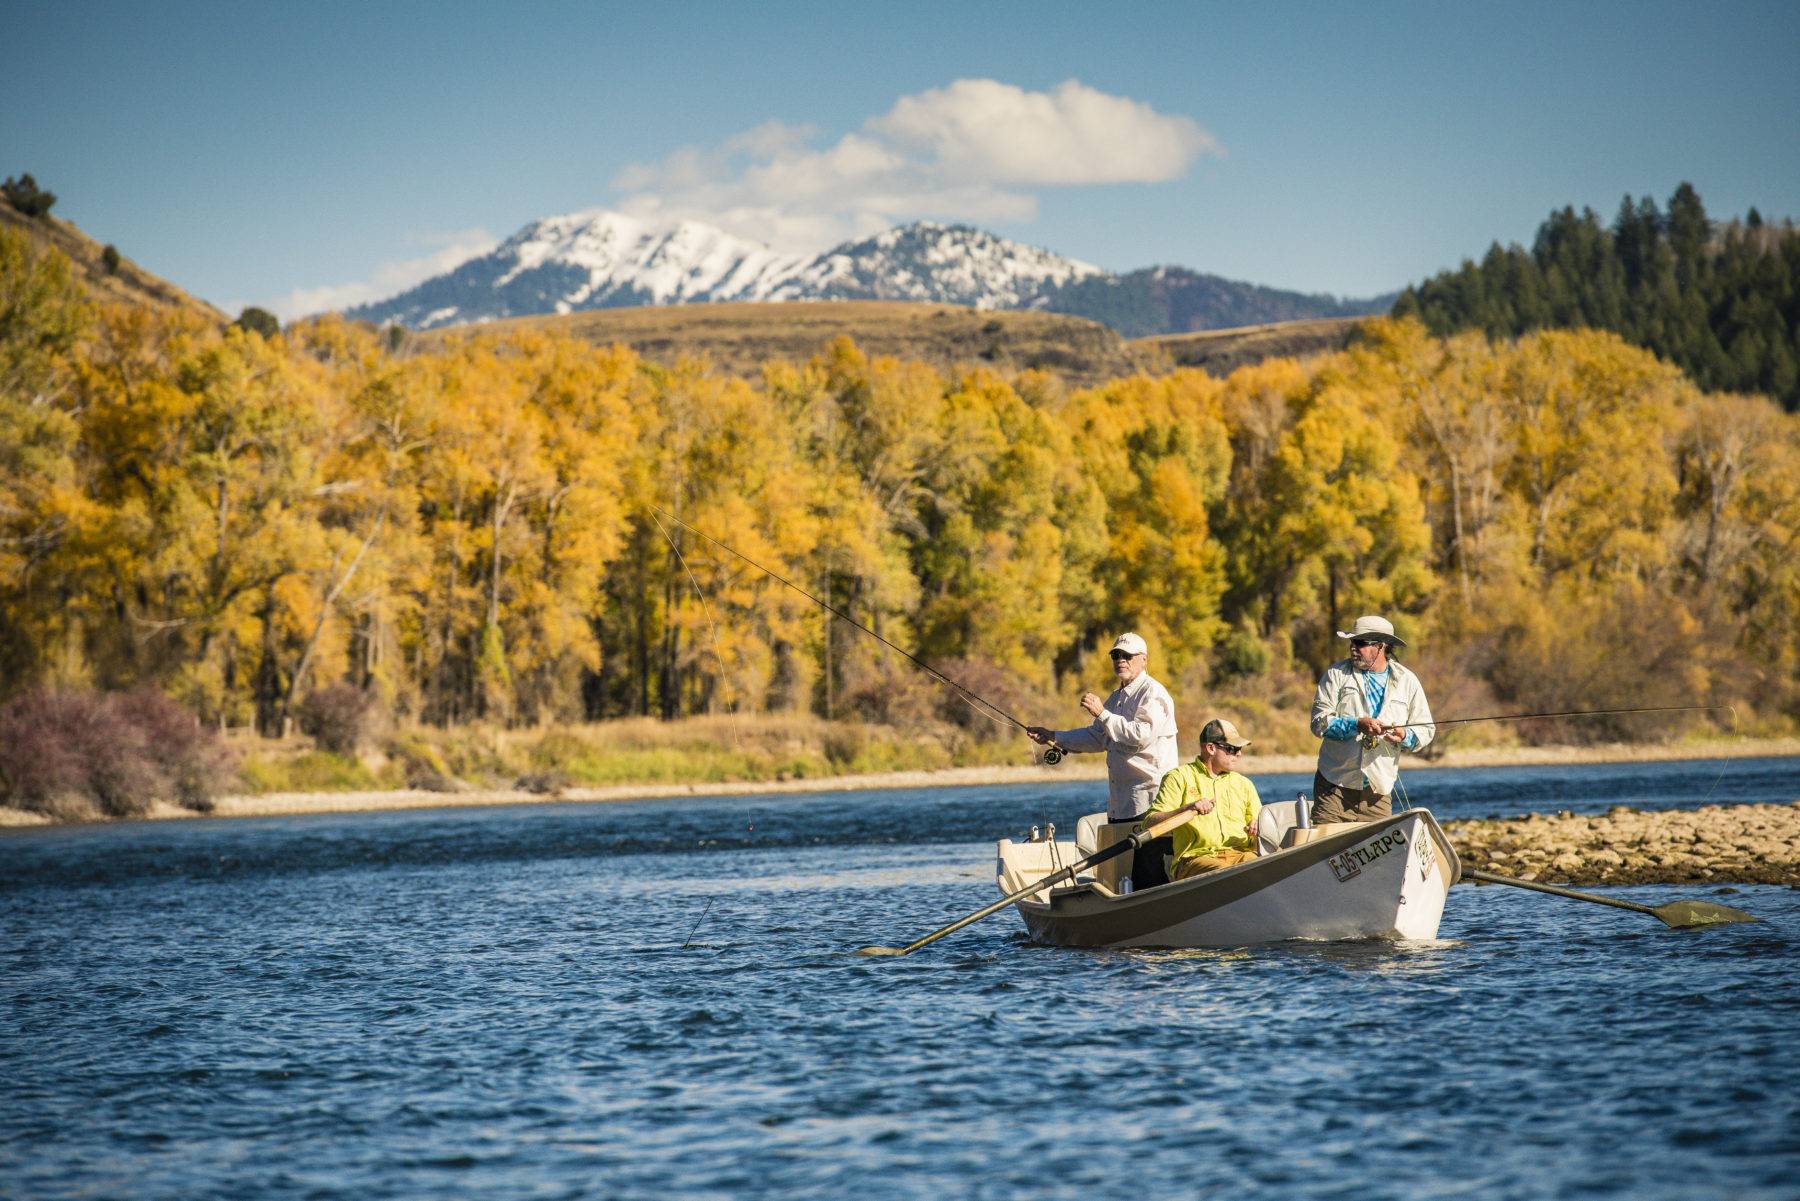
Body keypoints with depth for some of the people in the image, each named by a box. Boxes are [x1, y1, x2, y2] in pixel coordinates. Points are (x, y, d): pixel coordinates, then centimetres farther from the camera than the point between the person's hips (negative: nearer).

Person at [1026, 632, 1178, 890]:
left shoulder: (1152, 694, -8)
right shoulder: (1118, 697, 23)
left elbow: (1142, 735, -22)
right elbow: (1096, 737, 29)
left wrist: (1102, 713, -19)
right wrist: (1054, 738, 20)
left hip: (1150, 802, -10)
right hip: (1122, 804, 10)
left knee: (1148, 877, -13)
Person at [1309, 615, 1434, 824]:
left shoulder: (1407, 681, 8)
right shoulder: (1337, 674, 3)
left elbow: (1425, 730, 9)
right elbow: (1319, 722, -6)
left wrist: (1405, 736, -13)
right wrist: (1356, 725, -20)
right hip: (1334, 786, -1)